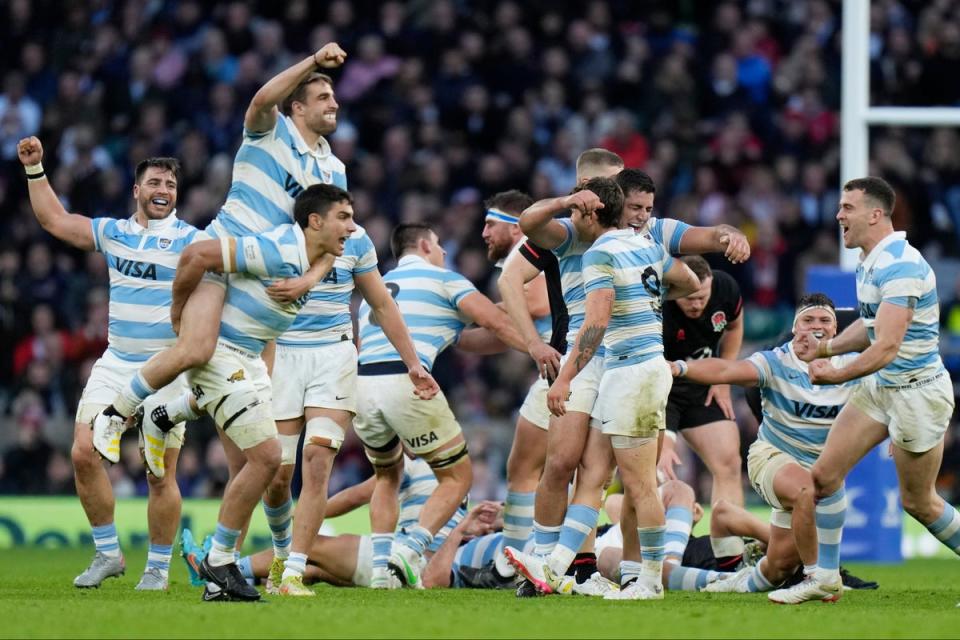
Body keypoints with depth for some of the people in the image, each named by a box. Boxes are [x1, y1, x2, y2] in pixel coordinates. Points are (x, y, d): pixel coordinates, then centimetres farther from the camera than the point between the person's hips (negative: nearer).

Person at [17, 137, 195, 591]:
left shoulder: (189, 241, -7)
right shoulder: (113, 233, 9)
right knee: (83, 454, -6)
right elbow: (54, 220, 19)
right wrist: (34, 169, 14)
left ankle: (158, 568, 10)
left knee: (160, 475, -4)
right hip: (115, 365, 5)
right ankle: (108, 554, 7)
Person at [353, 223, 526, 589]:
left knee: (387, 476, 28)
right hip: (407, 383, -6)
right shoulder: (440, 278, 13)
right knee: (457, 477, 8)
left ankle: (381, 567, 13)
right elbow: (494, 321, 2)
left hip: (361, 385, 6)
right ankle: (410, 550, -11)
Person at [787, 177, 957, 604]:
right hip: (879, 387, 9)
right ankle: (825, 578, 11)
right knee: (824, 474, 2)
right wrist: (826, 347, 6)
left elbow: (887, 347, -31)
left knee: (918, 502, 2)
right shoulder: (868, 263, 6)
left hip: (917, 392, -9)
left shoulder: (899, 267, -25)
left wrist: (837, 375, -35)